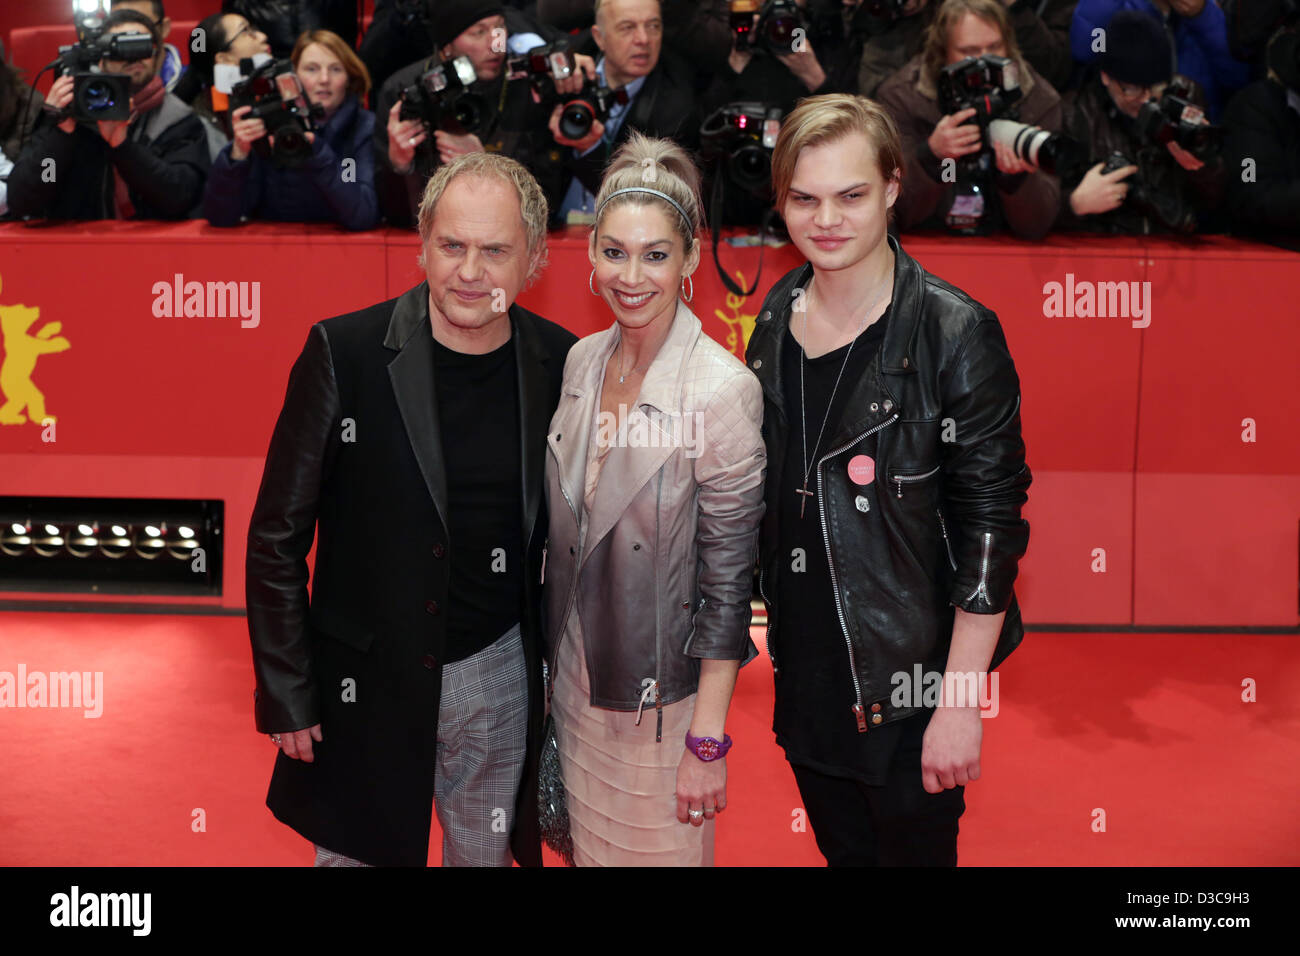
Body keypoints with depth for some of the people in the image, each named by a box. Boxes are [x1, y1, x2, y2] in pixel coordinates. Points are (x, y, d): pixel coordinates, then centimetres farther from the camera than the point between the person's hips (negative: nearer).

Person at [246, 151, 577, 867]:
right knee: (353, 850, 13)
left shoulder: (560, 365, -4)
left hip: (499, 677, 2)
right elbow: (277, 538, -7)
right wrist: (286, 695, -8)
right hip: (366, 686, -2)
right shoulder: (343, 353, -12)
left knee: (485, 855, 18)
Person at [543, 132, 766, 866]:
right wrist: (555, 669, 12)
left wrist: (708, 743, -16)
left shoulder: (724, 390, -19)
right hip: (575, 680, 6)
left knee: (659, 849, 12)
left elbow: (729, 579, -17)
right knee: (590, 847, 20)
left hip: (664, 694, -5)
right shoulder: (582, 361, 0)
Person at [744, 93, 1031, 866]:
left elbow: (991, 525, -16)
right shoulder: (778, 317, 2)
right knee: (842, 851, 22)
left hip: (910, 676, -5)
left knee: (915, 847, 12)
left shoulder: (956, 332, -16)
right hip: (804, 665, 5)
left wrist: (961, 702, -18)